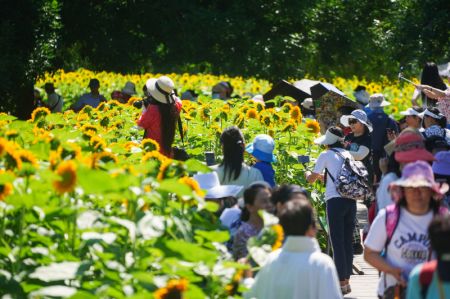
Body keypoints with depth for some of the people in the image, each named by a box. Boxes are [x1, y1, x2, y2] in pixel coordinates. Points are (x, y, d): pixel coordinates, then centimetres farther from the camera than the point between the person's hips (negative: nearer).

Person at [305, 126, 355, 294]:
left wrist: (308, 174, 30)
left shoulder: (326, 156, 0)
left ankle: (341, 282, -6)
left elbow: (311, 179, 9)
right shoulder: (348, 155, 16)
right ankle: (347, 281, 14)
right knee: (348, 241, 10)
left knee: (337, 242, -4)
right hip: (351, 200, 6)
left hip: (335, 200, -6)